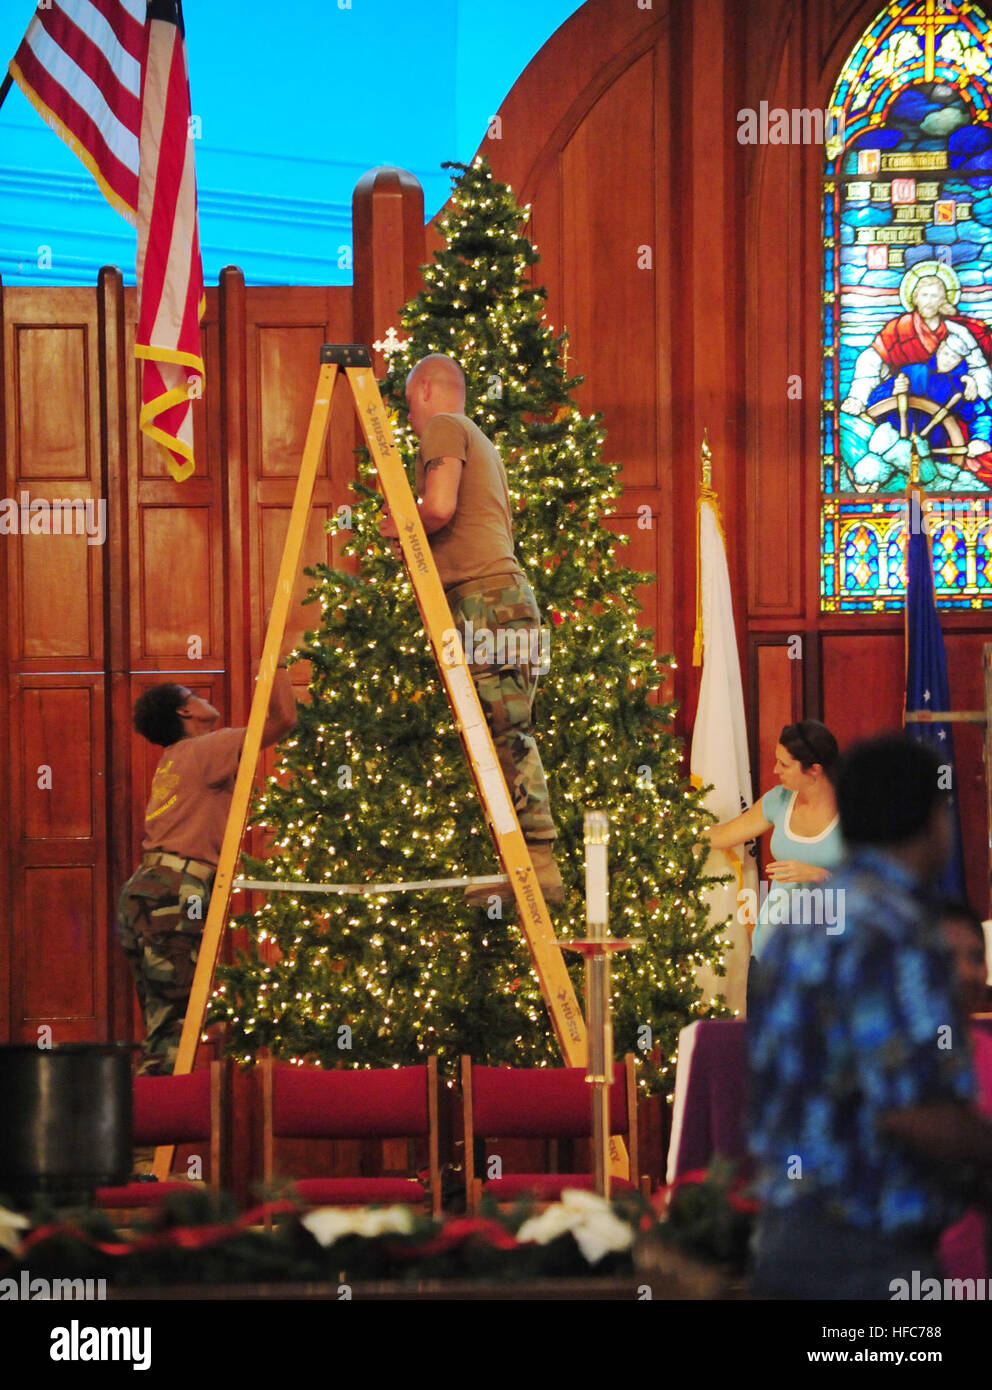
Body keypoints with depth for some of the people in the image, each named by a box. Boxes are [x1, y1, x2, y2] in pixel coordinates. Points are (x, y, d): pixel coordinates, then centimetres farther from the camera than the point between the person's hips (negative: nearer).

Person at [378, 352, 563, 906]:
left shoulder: (444, 428, -1)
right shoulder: (482, 442, 28)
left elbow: (439, 508, -16)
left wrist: (397, 525, 3)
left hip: (485, 599, -9)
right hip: (505, 594, 9)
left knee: (507, 737, -11)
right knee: (509, 737, 5)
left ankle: (539, 866, -15)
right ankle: (537, 866, 1)